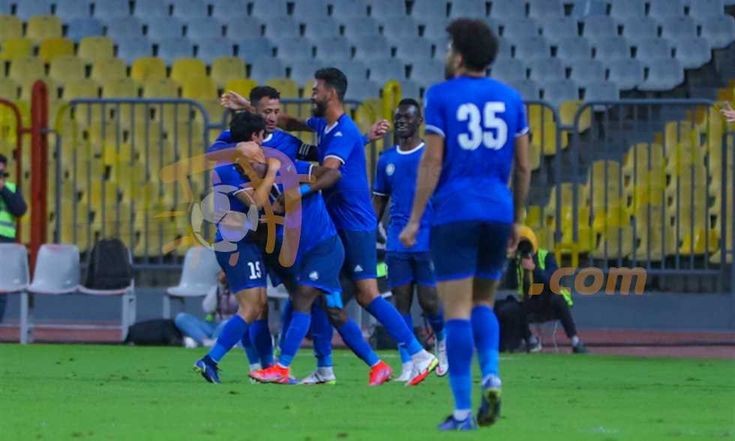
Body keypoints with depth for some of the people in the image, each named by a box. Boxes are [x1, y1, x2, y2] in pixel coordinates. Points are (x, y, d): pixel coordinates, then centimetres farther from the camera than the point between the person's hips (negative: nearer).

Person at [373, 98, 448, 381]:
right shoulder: (386, 160, 12)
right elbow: (379, 202, 18)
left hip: (428, 242, -4)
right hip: (396, 243, 4)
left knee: (428, 302, -6)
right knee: (401, 303, -1)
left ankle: (442, 339, 25)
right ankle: (407, 366, 2)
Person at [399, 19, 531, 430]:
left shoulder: (441, 96, -2)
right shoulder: (510, 99, 9)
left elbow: (432, 161, -7)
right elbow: (523, 166, 10)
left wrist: (415, 219, -3)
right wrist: (516, 221, 19)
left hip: (454, 213, -4)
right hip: (498, 212, 4)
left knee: (458, 310, -2)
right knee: (483, 303, 18)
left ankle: (463, 410, -6)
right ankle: (491, 374, -9)